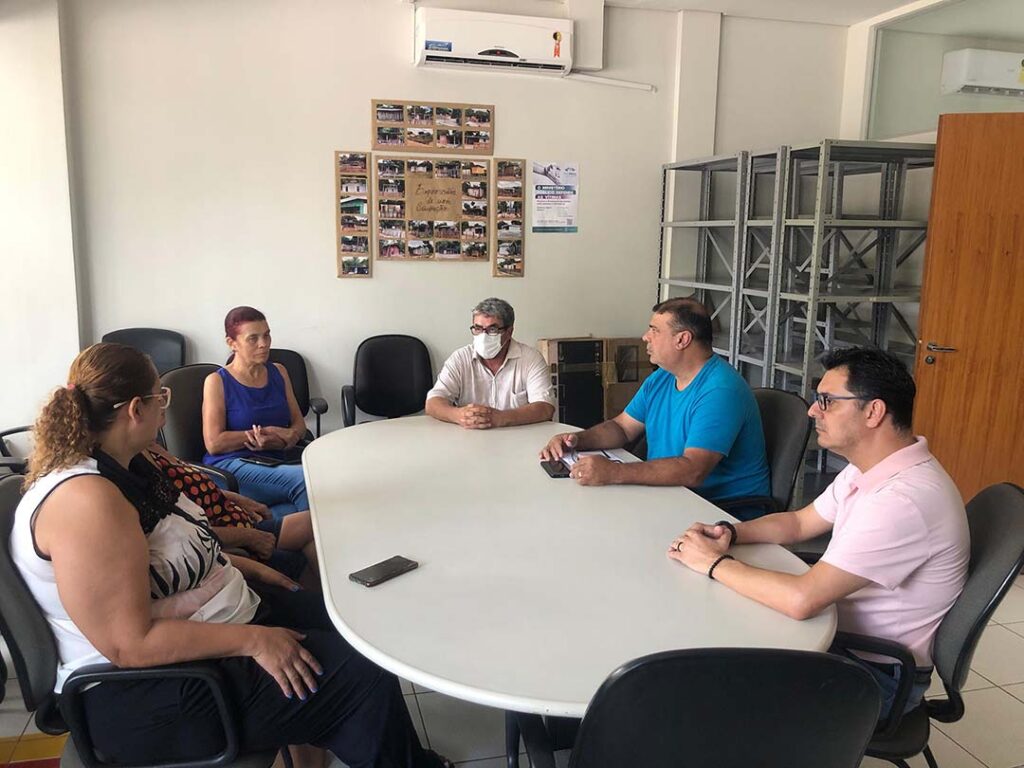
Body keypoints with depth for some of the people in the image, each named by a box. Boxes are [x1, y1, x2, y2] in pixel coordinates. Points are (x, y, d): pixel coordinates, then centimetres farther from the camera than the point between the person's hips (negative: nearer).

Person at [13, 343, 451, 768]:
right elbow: (132, 645, -30)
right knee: (367, 687, -13)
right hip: (154, 692, -10)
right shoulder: (86, 500, -29)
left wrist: (241, 567, 12)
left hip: (209, 616, 11)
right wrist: (252, 640, -26)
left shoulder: (113, 464, 3)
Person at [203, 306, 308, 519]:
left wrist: (286, 438, -6)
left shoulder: (278, 372, 17)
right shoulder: (217, 382, 2)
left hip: (274, 465, 5)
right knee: (308, 480, -32)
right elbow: (213, 443, -7)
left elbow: (299, 423, 18)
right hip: (229, 466, -5)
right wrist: (269, 433, -7)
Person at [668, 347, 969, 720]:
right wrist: (729, 533, -7)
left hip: (878, 673, -8)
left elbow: (802, 599, -36)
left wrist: (714, 563, -22)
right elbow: (799, 523, 12)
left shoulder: (904, 500, -31)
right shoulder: (870, 468, 1)